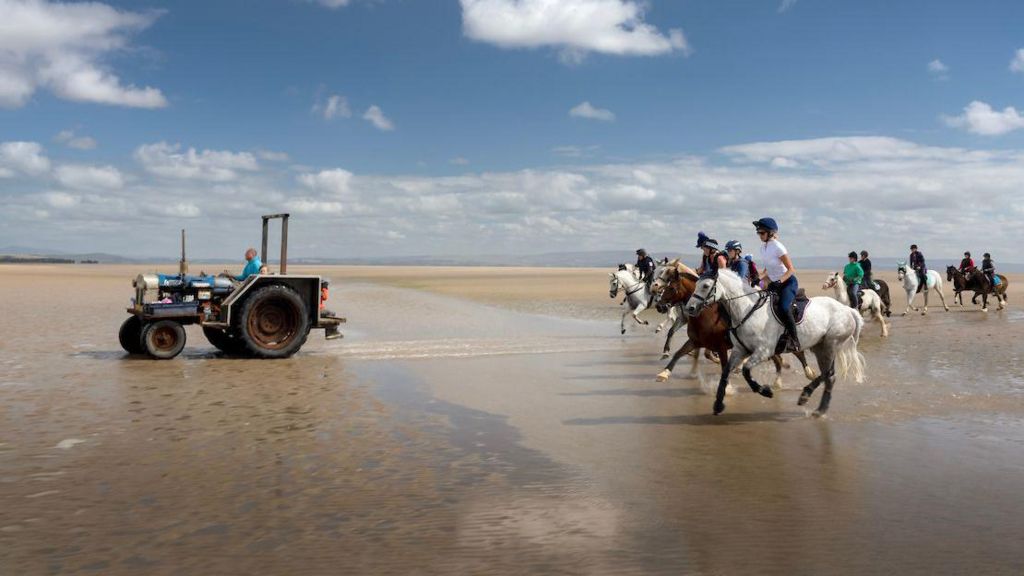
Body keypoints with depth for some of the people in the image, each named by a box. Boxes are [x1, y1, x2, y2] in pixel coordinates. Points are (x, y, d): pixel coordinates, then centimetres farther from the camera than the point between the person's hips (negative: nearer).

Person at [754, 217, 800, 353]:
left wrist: (779, 281, -29)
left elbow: (791, 269, -17)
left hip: (788, 282, -9)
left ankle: (794, 340, -20)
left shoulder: (778, 247, -18)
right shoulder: (763, 247, 5)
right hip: (774, 283, 9)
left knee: (784, 308, -31)